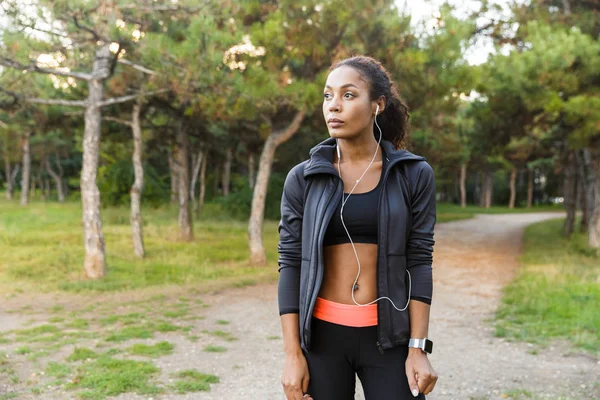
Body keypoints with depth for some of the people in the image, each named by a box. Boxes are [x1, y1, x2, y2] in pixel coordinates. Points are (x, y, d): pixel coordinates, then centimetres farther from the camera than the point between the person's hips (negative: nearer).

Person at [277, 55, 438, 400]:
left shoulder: (414, 174, -2)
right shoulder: (303, 178, -1)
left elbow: (419, 261, -3)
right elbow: (291, 263, -2)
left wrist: (418, 349, -8)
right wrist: (292, 354, -7)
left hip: (389, 335, 0)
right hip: (322, 334, 1)